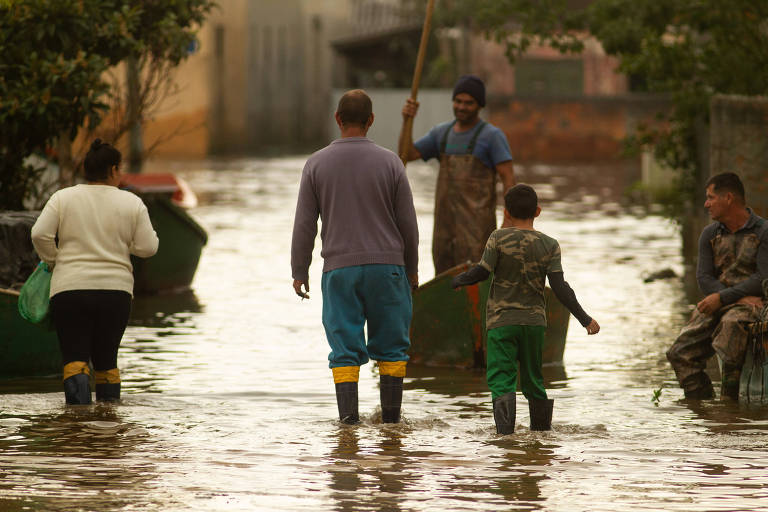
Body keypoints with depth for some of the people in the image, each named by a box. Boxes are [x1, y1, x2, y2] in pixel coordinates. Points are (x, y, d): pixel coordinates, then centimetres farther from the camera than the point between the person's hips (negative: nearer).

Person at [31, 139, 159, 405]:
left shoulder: (63, 198, 3)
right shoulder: (132, 203, 4)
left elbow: (40, 234, -7)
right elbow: (147, 247, 1)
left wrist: (53, 261, 9)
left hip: (70, 288, -1)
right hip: (116, 289, 1)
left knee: (74, 355, -3)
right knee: (106, 355, 14)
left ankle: (78, 398, -26)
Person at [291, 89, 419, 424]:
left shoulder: (317, 164, -1)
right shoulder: (389, 162, -2)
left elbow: (304, 225, 1)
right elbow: (408, 222, 3)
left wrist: (299, 272, 10)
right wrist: (411, 268, 15)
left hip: (339, 270, 0)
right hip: (386, 265, 0)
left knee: (344, 347, 2)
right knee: (391, 344, 9)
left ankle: (348, 413, -6)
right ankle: (391, 412, 9)